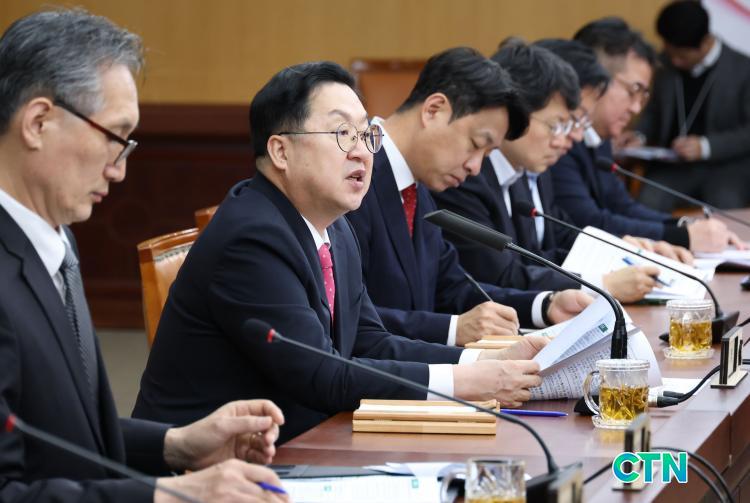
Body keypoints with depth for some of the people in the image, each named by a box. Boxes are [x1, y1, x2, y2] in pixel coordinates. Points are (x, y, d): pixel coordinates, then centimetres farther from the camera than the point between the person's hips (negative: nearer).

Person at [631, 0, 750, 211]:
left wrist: (706, 146, -19)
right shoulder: (667, 66, 8)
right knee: (646, 205, -27)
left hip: (726, 167, -3)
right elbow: (653, 112, 21)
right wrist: (639, 136, -1)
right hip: (672, 166, 3)